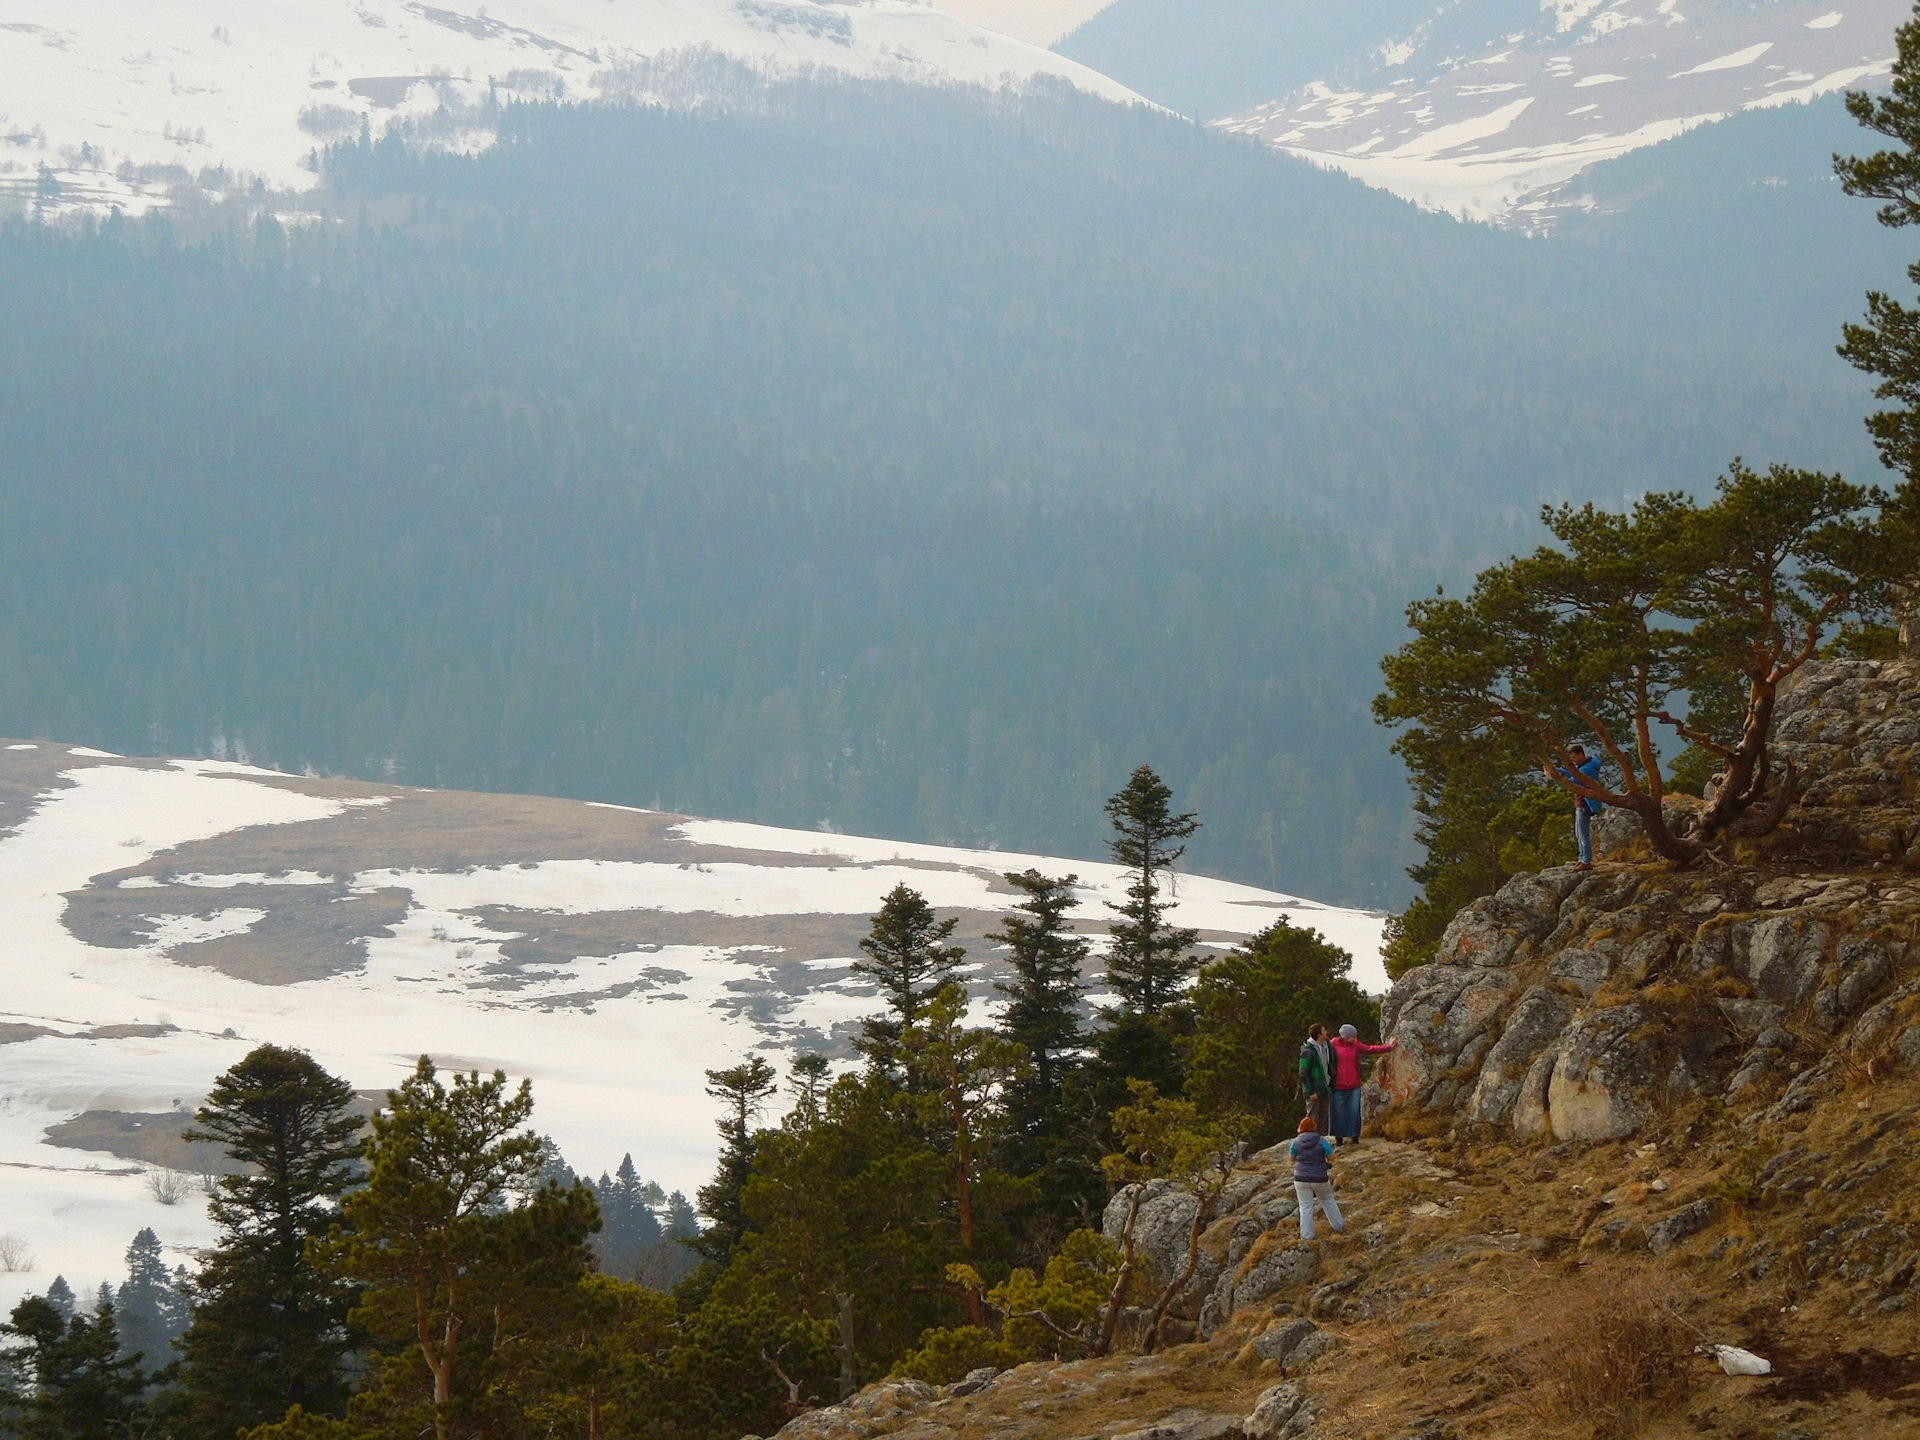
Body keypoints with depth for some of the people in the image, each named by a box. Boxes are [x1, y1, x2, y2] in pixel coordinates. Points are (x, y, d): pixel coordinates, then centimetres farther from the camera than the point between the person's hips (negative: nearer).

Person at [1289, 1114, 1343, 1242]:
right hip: (1320, 1179, 0)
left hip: (1301, 1179, 0)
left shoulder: (1296, 1142, -7)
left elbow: (1292, 1158, 8)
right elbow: (1332, 1158, -6)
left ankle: (1307, 1235, 9)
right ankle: (1338, 1226, 34)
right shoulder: (1321, 1141, -12)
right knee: (1328, 1201, 22)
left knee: (1305, 1207, 7)